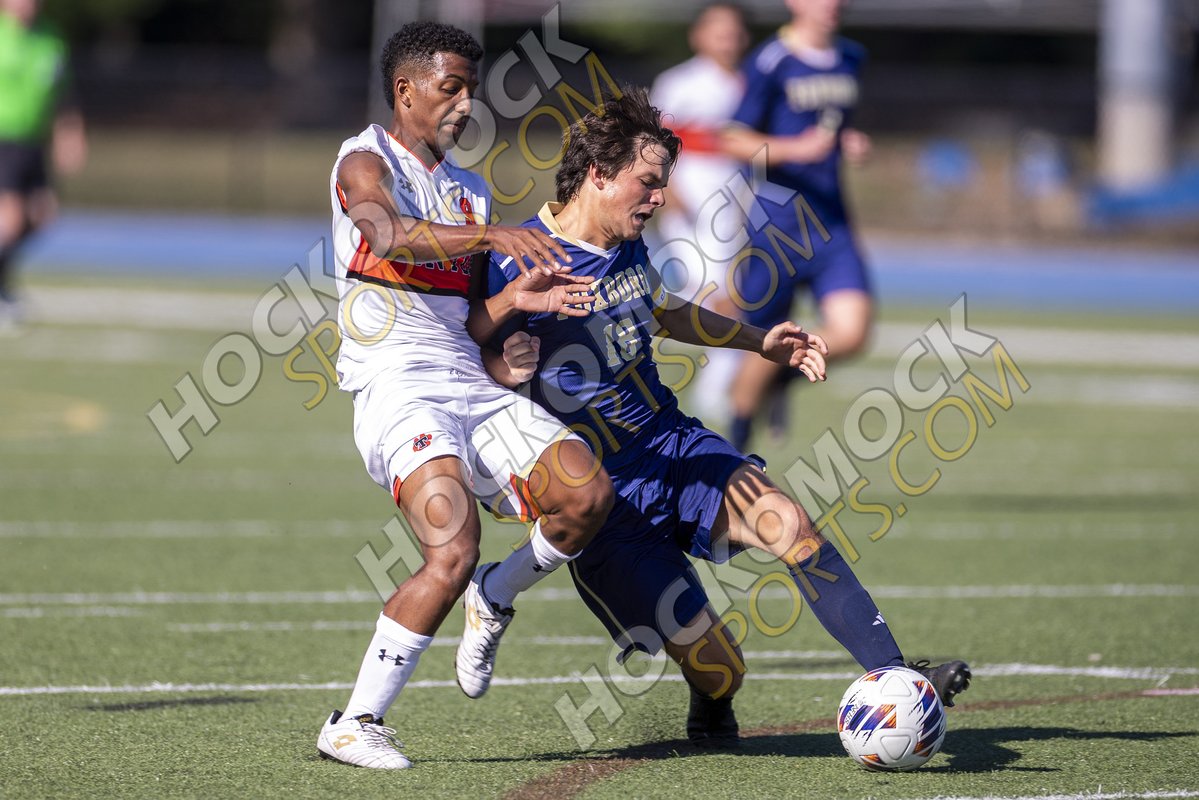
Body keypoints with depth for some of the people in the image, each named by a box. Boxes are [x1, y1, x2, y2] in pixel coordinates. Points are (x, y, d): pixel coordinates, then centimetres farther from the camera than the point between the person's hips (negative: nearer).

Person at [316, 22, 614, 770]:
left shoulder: (471, 190, 23)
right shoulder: (366, 162, -1)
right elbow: (389, 232, -24)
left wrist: (517, 297, 3)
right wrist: (495, 236, -37)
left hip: (470, 383, 7)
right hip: (397, 385, -7)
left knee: (588, 493, -17)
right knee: (454, 551, -26)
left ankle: (493, 604, 10)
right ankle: (355, 724, -13)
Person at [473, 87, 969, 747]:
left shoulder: (627, 247, 8)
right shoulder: (519, 266, -17)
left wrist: (762, 343, 25)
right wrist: (506, 370, -38)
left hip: (670, 445, 7)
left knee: (785, 520, -24)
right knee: (718, 667, -12)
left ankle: (893, 674, -23)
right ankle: (711, 714, 26)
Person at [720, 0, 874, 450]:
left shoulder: (851, 60, 12)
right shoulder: (770, 63, -9)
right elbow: (734, 140, -11)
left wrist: (850, 144, 6)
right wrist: (798, 148, -24)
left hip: (830, 222, 5)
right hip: (776, 221, -5)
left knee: (851, 333, -14)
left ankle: (782, 377, 17)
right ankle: (736, 438, 25)